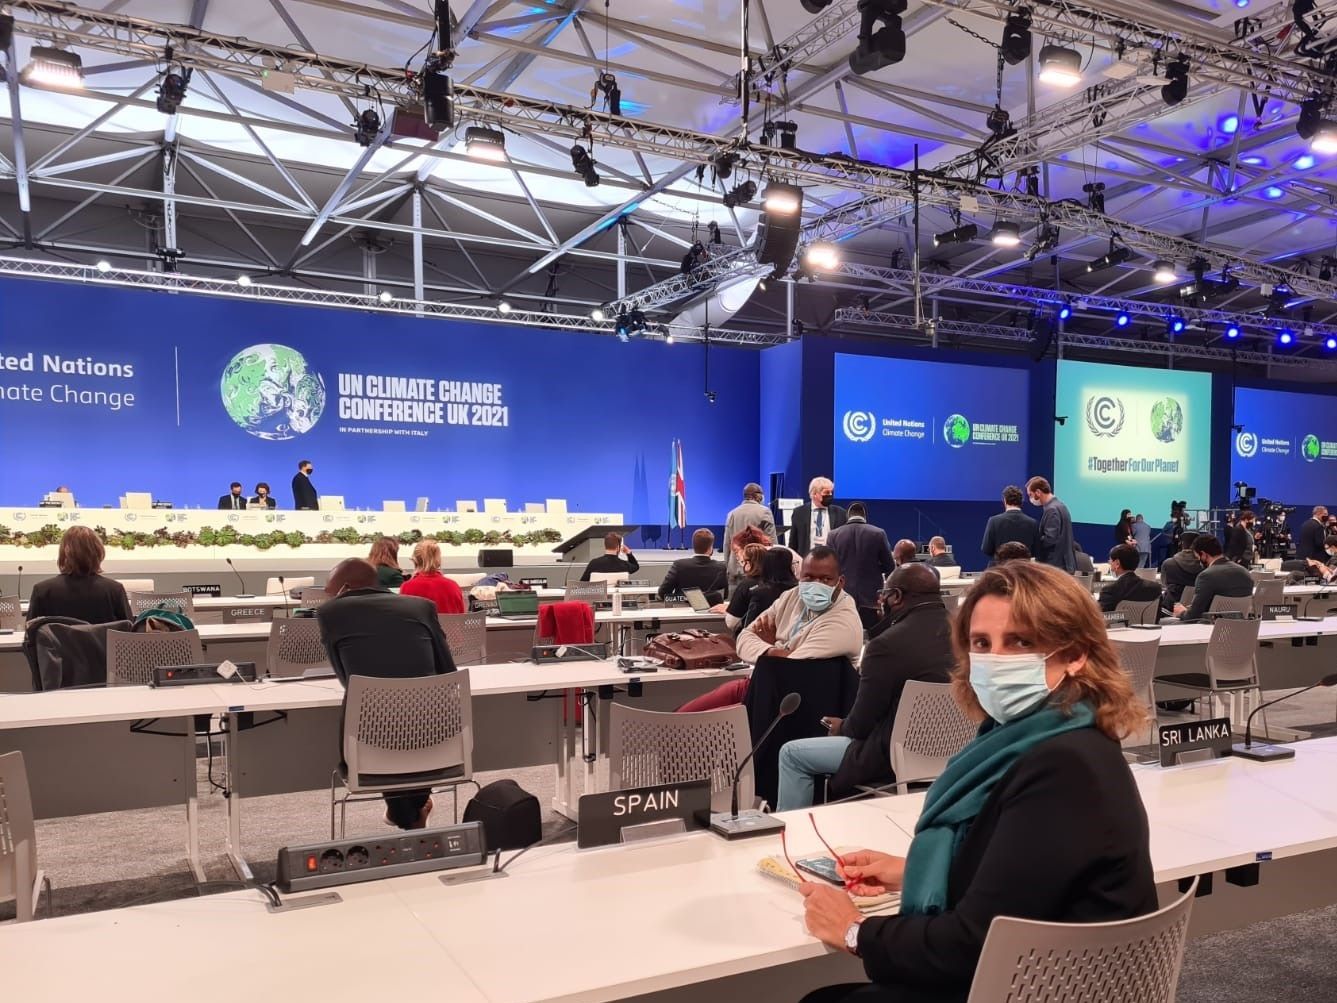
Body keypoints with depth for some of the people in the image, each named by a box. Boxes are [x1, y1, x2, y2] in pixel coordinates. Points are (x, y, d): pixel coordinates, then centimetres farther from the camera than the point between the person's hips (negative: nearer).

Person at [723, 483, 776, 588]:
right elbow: (771, 542, -4)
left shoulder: (732, 513, 8)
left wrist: (727, 565, 18)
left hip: (735, 567, 4)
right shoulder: (764, 512, -3)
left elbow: (727, 543, 11)